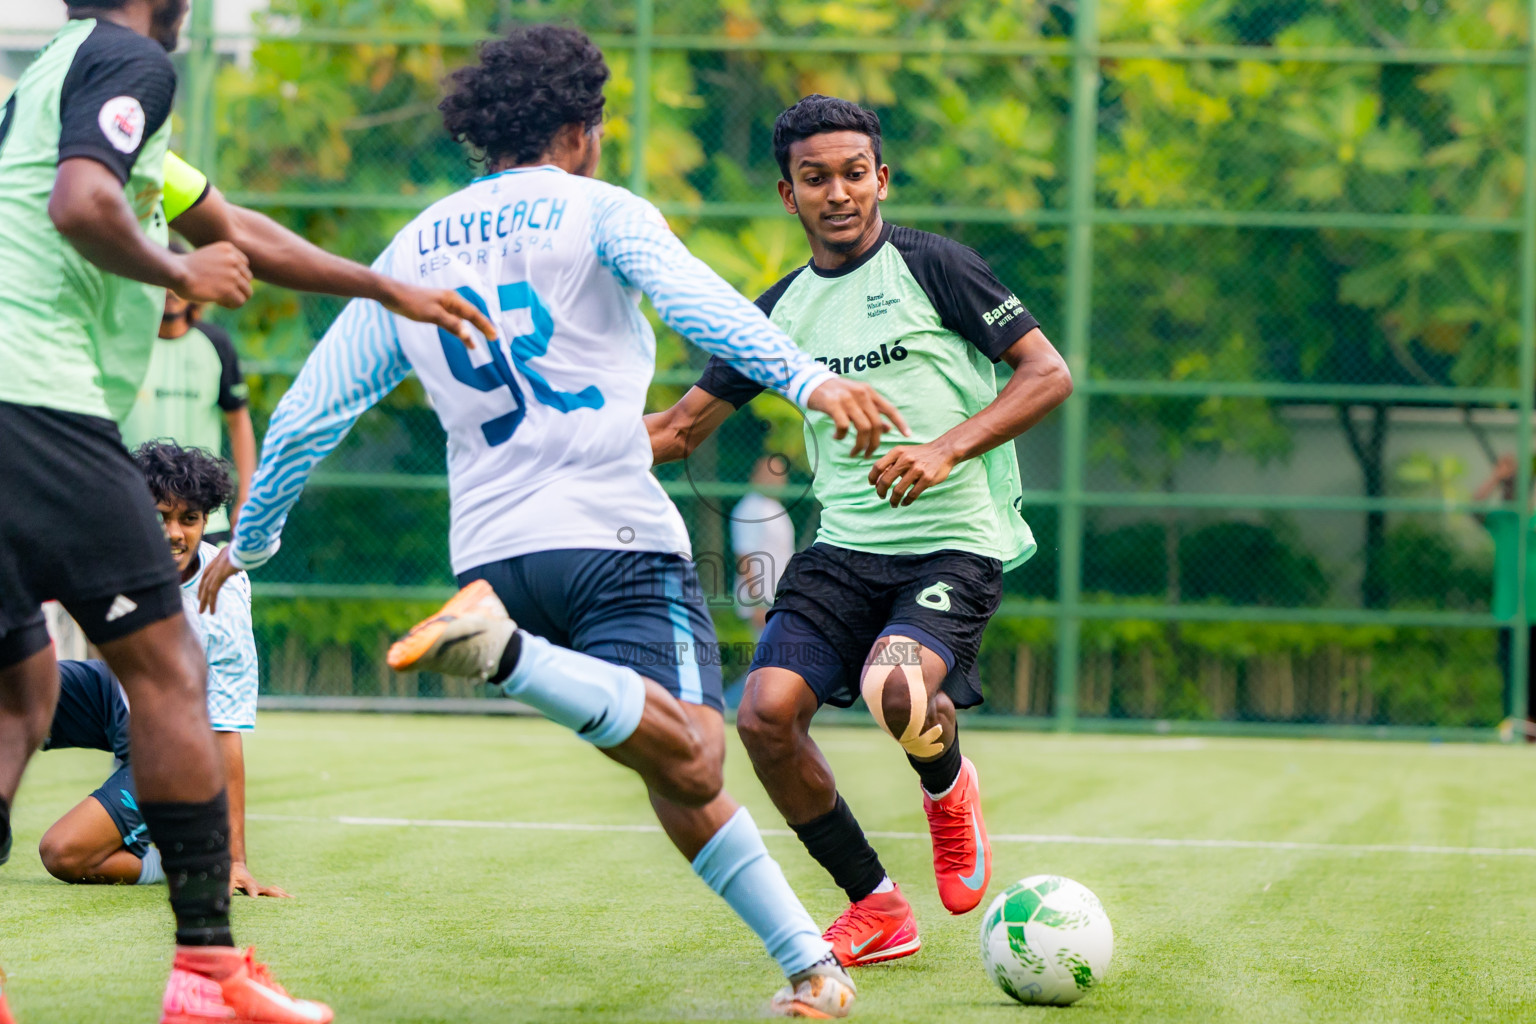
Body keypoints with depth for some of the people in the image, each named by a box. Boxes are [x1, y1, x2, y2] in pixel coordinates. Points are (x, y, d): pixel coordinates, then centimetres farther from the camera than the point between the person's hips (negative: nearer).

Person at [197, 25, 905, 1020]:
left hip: (491, 552, 6)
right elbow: (697, 301, -16)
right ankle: (504, 653, -40)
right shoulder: (599, 211, 5)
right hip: (616, 533, -6)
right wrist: (810, 379, -27)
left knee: (685, 776, 12)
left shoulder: (409, 254, 19)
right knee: (689, 761, -22)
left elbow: (307, 415, 20)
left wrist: (250, 539, 33)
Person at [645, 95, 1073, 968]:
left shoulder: (928, 265, -1)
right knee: (767, 712, -16)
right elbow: (679, 429, 20)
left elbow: (1050, 374, -3)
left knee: (897, 689, -32)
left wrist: (946, 450, -16)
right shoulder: (783, 309, 14)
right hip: (846, 546, 5)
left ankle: (948, 786, 7)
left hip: (955, 543, -5)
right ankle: (877, 910, 3)